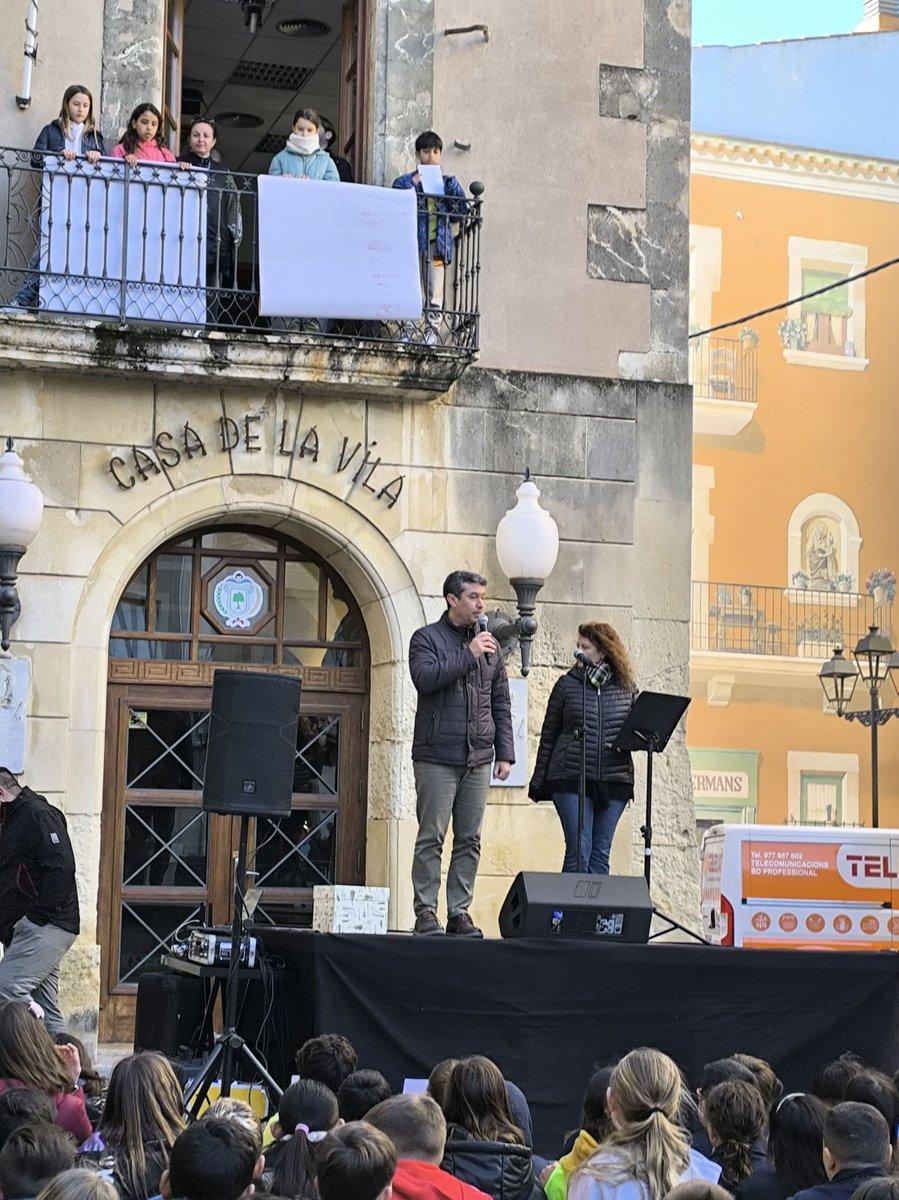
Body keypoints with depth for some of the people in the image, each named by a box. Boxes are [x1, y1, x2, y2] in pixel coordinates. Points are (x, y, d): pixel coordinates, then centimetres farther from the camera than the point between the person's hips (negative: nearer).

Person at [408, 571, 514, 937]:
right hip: (437, 756, -5)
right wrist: (469, 655, -15)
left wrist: (505, 752, 10)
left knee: (470, 840, 5)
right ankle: (425, 913, 0)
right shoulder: (427, 638, 2)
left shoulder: (489, 645, 16)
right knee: (431, 838, -4)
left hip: (478, 759, 5)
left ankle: (460, 912, 10)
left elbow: (501, 703, 17)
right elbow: (424, 677, -17)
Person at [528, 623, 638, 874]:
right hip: (571, 779, -2)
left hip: (614, 781, 2)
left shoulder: (626, 687, 9)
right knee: (579, 849, -7)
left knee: (601, 852, 5)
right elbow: (548, 734, 9)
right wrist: (539, 781, 7)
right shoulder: (567, 684, 6)